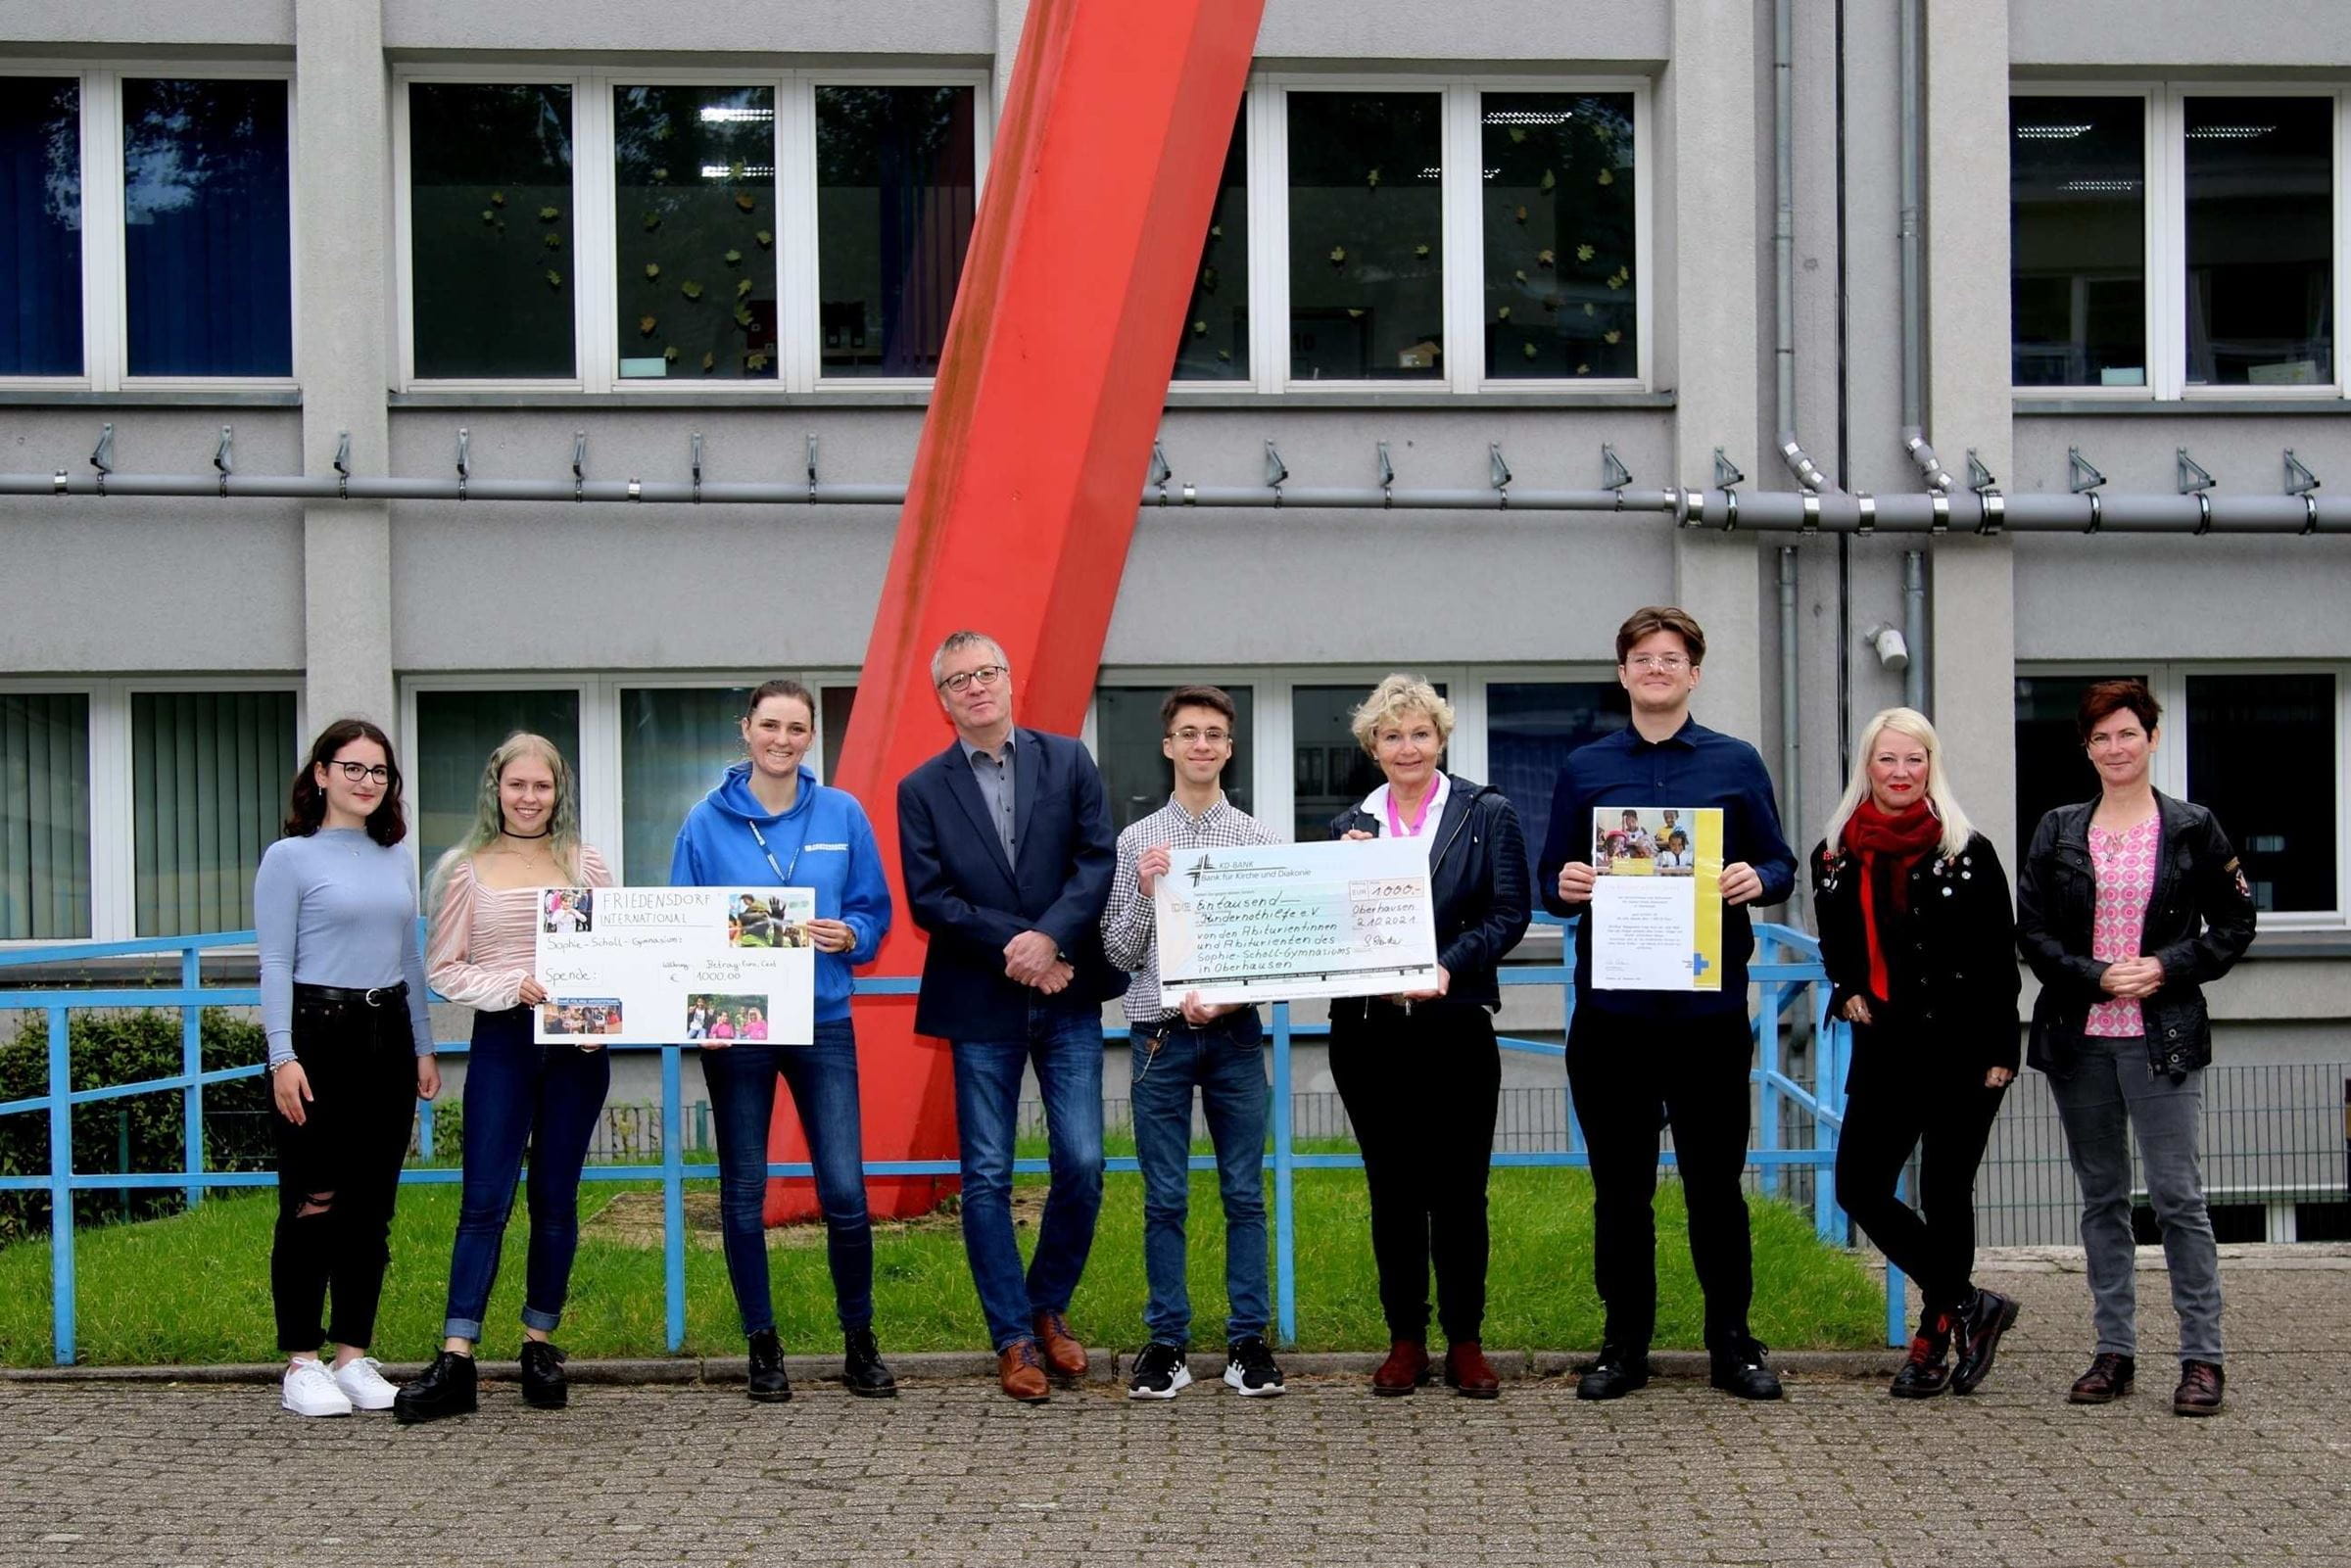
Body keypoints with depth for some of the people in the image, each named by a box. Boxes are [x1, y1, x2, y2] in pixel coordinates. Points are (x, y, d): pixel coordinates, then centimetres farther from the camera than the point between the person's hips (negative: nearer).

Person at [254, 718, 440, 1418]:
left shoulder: (396, 861, 15)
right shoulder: (290, 858, -2)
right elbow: (275, 965, -7)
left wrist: (423, 1047, 14)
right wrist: (283, 1057, -14)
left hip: (388, 1037, 6)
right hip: (318, 1032, -6)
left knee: (372, 1203, 7)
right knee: (314, 1203, -4)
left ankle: (354, 1356, 15)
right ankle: (301, 1365, 2)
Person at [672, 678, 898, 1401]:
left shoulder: (842, 814, 4)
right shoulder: (707, 822, 1)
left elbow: (876, 910, 9)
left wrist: (849, 935, -13)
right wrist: (698, 1006, -11)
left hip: (822, 1020, 0)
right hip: (735, 1024, 0)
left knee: (844, 1190, -5)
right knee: (744, 1193, 6)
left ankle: (860, 1341, 12)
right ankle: (763, 1346, 18)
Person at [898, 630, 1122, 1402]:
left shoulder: (1067, 761, 6)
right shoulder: (922, 789, 4)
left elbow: (1098, 861, -3)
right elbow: (928, 899, -4)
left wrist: (1049, 939, -17)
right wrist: (1013, 946, -14)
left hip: (1066, 995, 1)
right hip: (980, 1004, 0)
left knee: (1081, 1164, -2)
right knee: (986, 1177, 2)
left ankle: (1048, 1307, 20)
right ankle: (1013, 1337, 12)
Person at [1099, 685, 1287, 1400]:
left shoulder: (1261, 840, 4)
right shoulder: (1136, 842, 5)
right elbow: (1119, 952, 5)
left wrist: (1229, 998, -11)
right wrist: (1144, 894, -11)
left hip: (1235, 1034, 0)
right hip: (1159, 1035, 0)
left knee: (1245, 1193, 4)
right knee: (1165, 1198, 4)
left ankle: (1249, 1340, 11)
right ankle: (1166, 1342, 11)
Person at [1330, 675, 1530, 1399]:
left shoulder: (1487, 814, 4)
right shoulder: (1350, 826, 11)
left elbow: (1509, 913, -3)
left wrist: (1449, 966, -16)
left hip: (1455, 1025, -2)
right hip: (1369, 1030, 2)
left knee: (1459, 1189, 1)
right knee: (1392, 1190, 7)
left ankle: (1464, 1341, 11)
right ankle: (1405, 1340, 15)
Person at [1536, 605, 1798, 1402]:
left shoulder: (1736, 764, 6)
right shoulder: (1584, 769, 8)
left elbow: (1781, 865, 9)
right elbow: (1550, 877, 11)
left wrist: (1758, 881, -14)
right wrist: (1563, 887, -12)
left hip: (1708, 1006, -1)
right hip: (1611, 1007, 1)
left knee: (1715, 1182, 5)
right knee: (1620, 1186, 7)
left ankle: (1732, 1344, 16)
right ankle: (1623, 1346, 16)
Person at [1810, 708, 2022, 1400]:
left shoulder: (1967, 852, -4)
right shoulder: (1837, 855, 7)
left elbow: (1999, 959, -3)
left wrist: (1999, 1054, -8)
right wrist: (1847, 994, 2)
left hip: (1961, 1051, -4)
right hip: (1885, 1051, 4)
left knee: (1945, 1194, 1)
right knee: (1860, 1189, -2)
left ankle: (1936, 1335, 14)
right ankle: (1968, 1305, 10)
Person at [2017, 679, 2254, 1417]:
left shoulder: (2192, 829, 3)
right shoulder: (2058, 831, 8)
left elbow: (2234, 925, 4)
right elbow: (2031, 931, 6)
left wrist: (2168, 967, -10)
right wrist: (2095, 977, -9)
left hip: (2163, 1039, -3)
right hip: (2078, 1037, 3)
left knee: (2178, 1195, -6)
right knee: (2102, 1198, 8)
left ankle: (2202, 1356, 0)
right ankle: (2114, 1351, 14)